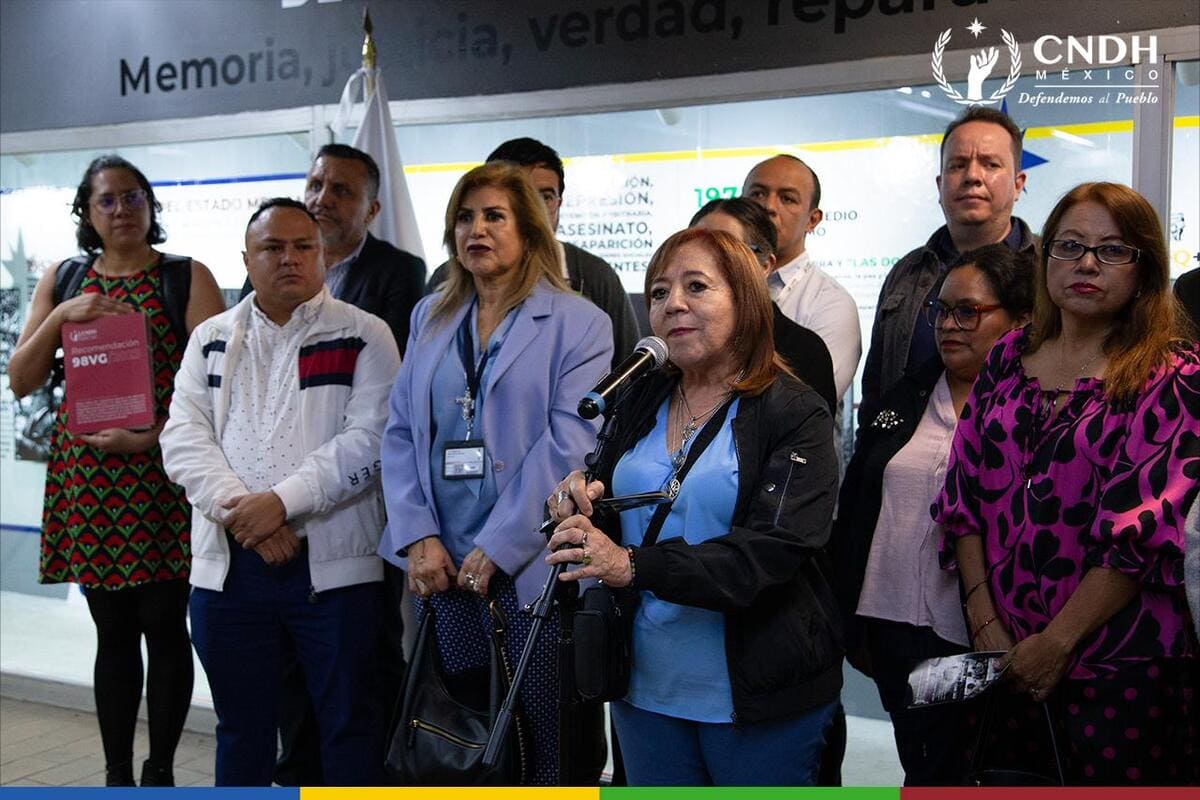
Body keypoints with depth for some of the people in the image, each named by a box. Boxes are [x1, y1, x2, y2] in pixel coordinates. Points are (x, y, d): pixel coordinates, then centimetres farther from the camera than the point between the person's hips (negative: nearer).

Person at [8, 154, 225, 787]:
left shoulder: (187, 276, 1)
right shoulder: (62, 280, 12)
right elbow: (21, 380, 9)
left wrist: (152, 437, -18)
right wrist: (60, 316, -6)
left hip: (162, 472, -3)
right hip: (85, 473, 3)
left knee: (165, 626, 2)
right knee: (113, 632, 9)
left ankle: (160, 770, 16)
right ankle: (117, 775, 19)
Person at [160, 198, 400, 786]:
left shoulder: (364, 336, 2)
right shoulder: (212, 339, 14)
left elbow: (367, 440, -9)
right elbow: (183, 438, 3)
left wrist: (282, 501, -17)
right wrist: (240, 509, -12)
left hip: (332, 566, -3)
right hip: (228, 567, 4)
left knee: (348, 725, 5)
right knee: (241, 727, 15)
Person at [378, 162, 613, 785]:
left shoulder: (578, 323, -2)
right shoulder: (430, 318, 13)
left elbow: (568, 445, -11)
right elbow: (401, 432, 9)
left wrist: (496, 548, -14)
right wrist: (419, 537, -4)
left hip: (533, 567, -4)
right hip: (441, 568, 4)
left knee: (548, 744, 2)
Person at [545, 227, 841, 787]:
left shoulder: (795, 414, -10)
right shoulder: (639, 404, 8)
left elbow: (775, 549, -22)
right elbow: (607, 518, 14)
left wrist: (635, 565, -30)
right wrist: (577, 504, -10)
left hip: (761, 696, -5)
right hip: (645, 685, 5)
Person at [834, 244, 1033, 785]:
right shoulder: (906, 397, 10)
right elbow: (851, 511, 12)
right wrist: (850, 620, 9)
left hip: (980, 641, -5)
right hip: (895, 633, 5)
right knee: (925, 773, 16)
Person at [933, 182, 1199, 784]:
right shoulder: (1008, 359, 8)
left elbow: (1145, 531, -13)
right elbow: (963, 494, 6)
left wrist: (1057, 643, -14)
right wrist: (985, 621, -2)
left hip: (1120, 665, -4)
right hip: (1001, 656, 4)